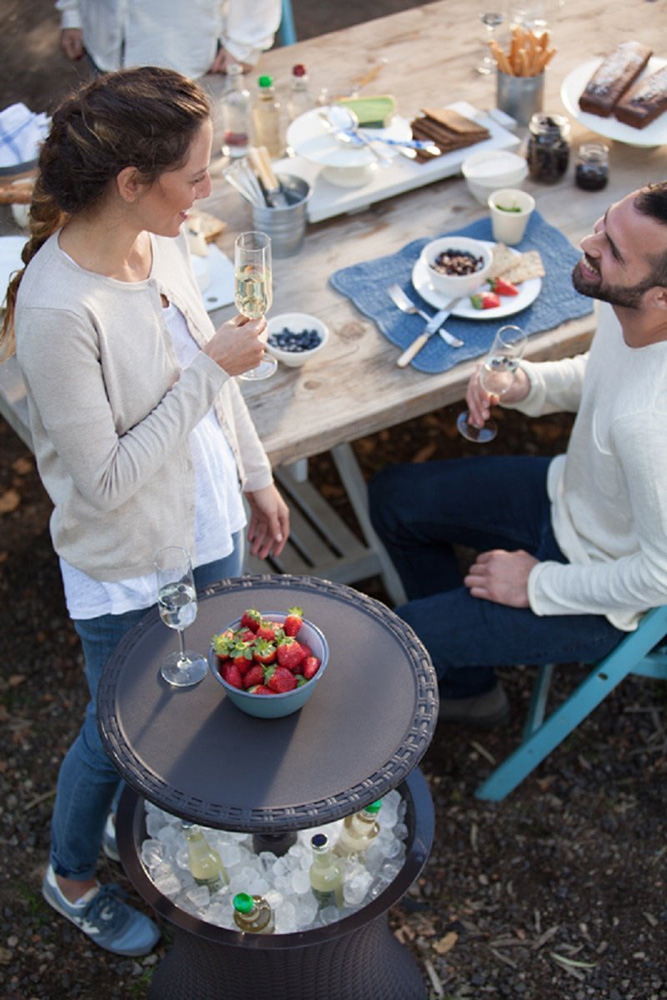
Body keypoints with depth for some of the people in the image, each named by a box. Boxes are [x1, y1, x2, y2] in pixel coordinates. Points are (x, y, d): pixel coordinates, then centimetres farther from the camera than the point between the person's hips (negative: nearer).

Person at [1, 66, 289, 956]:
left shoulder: (161, 241, -8)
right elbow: (107, 481, -28)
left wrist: (256, 478, 14)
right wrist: (211, 372, -27)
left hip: (209, 530, 7)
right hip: (128, 571, -7)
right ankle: (72, 877, 48)